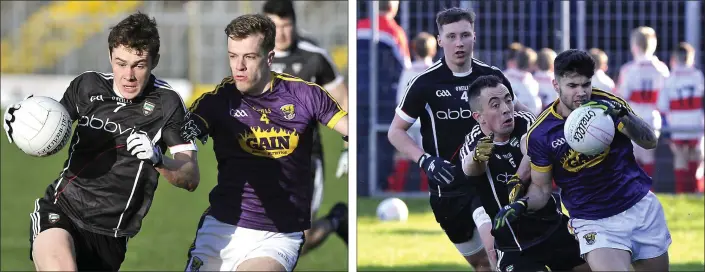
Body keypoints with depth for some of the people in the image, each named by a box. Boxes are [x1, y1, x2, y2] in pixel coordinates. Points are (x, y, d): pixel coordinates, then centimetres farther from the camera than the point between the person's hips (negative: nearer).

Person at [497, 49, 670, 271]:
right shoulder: (540, 134, -10)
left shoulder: (608, 104, -9)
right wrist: (522, 204, -21)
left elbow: (650, 142, -14)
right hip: (594, 223, -2)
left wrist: (624, 117, -31)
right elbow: (541, 188, 0)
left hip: (642, 208, 2)